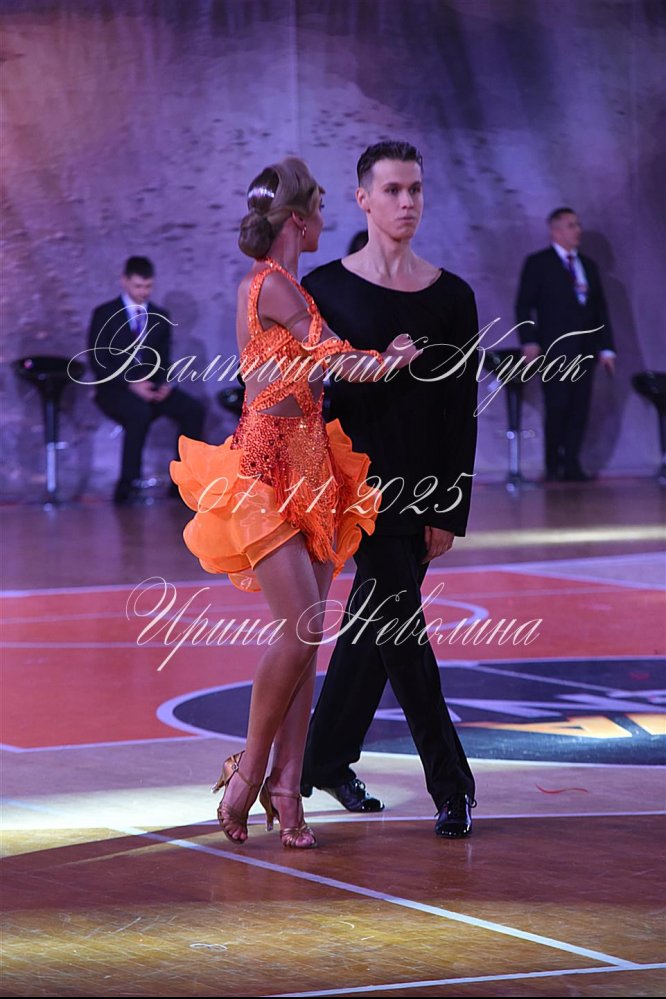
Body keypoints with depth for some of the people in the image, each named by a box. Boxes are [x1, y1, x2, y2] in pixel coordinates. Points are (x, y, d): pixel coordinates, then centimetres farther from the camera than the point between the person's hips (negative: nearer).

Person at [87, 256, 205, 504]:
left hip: (150, 388, 5)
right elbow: (99, 362, -8)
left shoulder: (160, 317, 14)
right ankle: (127, 487, -32)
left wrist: (165, 384, -11)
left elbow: (164, 361, 12)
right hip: (115, 389, -5)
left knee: (194, 410, -20)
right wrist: (131, 384, -21)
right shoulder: (105, 315, 0)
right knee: (140, 413, -38)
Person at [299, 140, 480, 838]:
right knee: (399, 624, -7)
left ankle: (325, 760, 28)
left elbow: (461, 410, 4)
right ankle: (451, 785, -2)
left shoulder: (451, 297, 4)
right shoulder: (324, 289, -2)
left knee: (373, 623, 11)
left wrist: (449, 510, -1)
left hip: (421, 488, 3)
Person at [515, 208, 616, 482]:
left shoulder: (588, 266, 19)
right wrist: (529, 341, -14)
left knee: (579, 409, 1)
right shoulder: (538, 263, 3)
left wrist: (606, 347, 10)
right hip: (555, 349, -5)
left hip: (584, 350, 5)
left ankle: (572, 465, 4)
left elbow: (600, 309, 18)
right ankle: (553, 467, 0)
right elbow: (524, 306, -2)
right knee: (557, 408, -9)